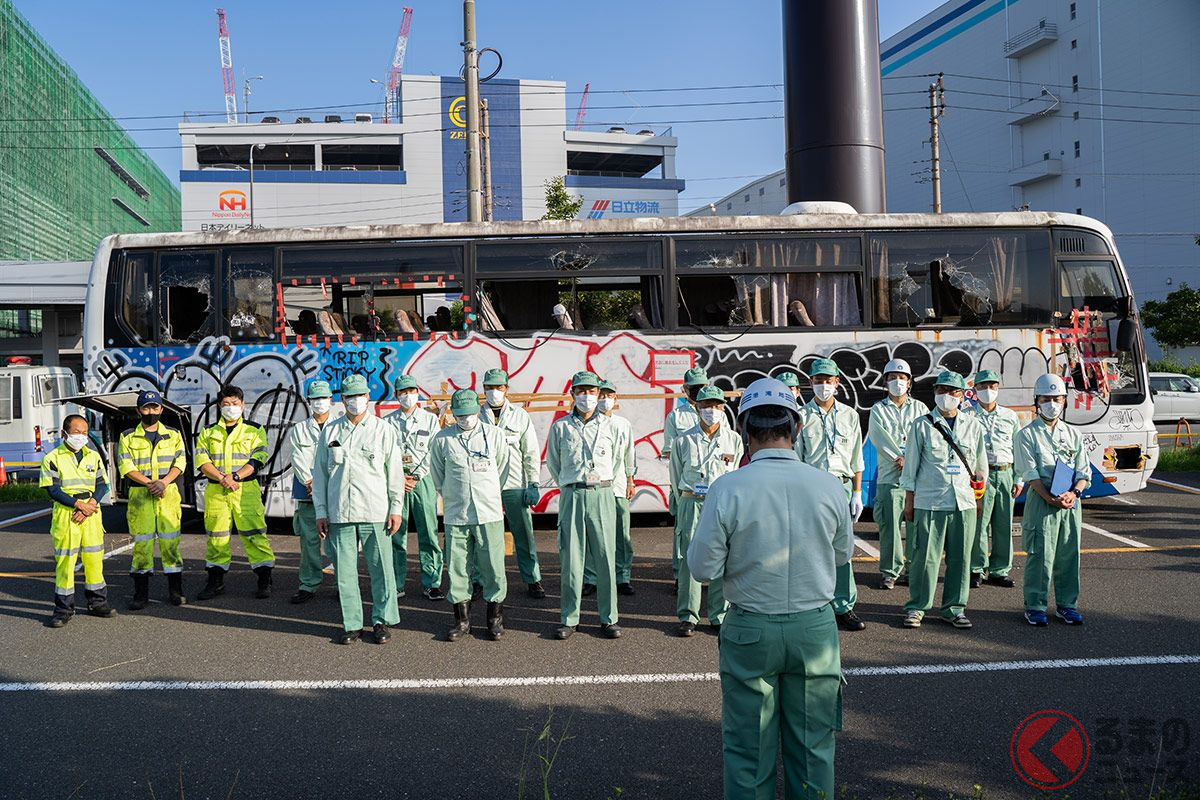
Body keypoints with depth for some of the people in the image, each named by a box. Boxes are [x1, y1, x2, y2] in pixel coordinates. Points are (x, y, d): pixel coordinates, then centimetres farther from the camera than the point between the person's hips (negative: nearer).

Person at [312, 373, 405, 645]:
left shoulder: (384, 430, 4)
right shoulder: (330, 431, 10)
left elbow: (395, 472, 4)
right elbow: (320, 472, 12)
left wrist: (396, 509, -1)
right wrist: (320, 512, 7)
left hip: (375, 513, -2)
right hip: (339, 513, 2)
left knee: (380, 568, 0)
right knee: (344, 570, 5)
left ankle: (382, 620, 13)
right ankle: (352, 624, 14)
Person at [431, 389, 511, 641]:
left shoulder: (495, 434, 2)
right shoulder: (442, 439, 3)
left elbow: (503, 467, 16)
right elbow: (438, 474, 16)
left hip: (489, 513, 0)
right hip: (455, 516, 1)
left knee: (493, 567, 1)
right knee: (458, 568, 5)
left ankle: (495, 618, 15)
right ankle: (462, 620, 18)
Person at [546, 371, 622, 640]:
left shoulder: (609, 425, 8)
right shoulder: (560, 426, 6)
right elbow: (552, 462, 17)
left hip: (602, 494, 1)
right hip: (572, 496, 0)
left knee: (606, 557, 0)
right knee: (571, 558, 1)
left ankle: (608, 618, 9)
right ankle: (569, 619, 10)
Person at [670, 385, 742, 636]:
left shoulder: (734, 440, 6)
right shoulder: (684, 441, 2)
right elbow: (676, 476, 13)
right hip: (691, 504, -1)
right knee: (689, 560, -1)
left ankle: (719, 615, 12)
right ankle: (687, 616, 7)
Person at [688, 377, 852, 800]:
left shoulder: (727, 488, -17)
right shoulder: (828, 485, -9)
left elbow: (703, 568, -10)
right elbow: (842, 554, 6)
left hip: (750, 630, -2)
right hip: (815, 627, 2)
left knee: (749, 748, 13)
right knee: (813, 743, 17)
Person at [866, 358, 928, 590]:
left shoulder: (920, 408, 15)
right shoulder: (878, 410, 10)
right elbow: (879, 438, -2)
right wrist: (898, 459, -11)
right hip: (889, 476, -1)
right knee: (889, 525, -5)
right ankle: (889, 572, 2)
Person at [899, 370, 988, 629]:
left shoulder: (973, 425, 10)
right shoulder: (922, 425, 2)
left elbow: (981, 462, 20)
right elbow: (911, 465, 5)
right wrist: (909, 500, 4)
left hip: (964, 502, 3)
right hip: (929, 502, -3)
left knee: (960, 557, 6)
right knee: (925, 556, -2)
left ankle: (954, 608, 18)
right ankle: (916, 607, 10)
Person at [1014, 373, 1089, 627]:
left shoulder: (1073, 434, 14)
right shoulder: (1027, 435, 0)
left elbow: (1084, 471, 8)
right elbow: (1030, 473, -8)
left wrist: (1073, 493, -11)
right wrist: (1051, 498, -18)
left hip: (1070, 502, 4)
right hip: (1040, 500, -4)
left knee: (1069, 554, 8)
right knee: (1040, 555, -4)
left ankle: (1067, 604, 19)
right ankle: (1035, 606, 5)